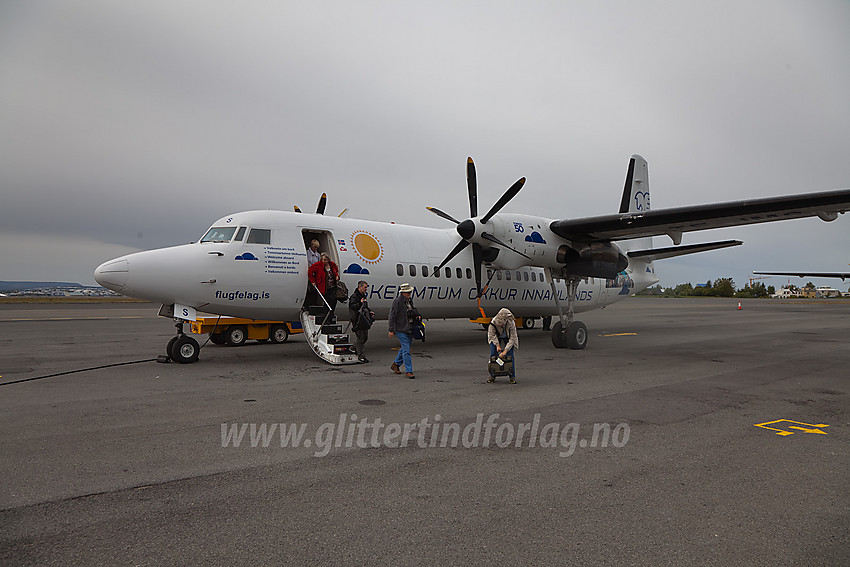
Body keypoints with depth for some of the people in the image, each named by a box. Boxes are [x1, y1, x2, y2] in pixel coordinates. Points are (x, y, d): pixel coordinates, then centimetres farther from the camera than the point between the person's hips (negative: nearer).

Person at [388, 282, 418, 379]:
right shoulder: (397, 302, -13)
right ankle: (409, 371, -4)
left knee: (405, 348, 16)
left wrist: (417, 316, 7)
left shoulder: (410, 300, 11)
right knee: (406, 350, -9)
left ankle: (395, 364, 34)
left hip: (409, 329, 8)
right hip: (401, 329, -8)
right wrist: (391, 330, -15)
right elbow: (392, 316, -13)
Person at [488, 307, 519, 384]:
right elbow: (491, 335, -17)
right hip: (496, 337, 1)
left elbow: (512, 339, -29)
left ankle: (512, 376, -2)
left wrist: (505, 351, -34)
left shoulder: (511, 324, -37)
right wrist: (497, 345, -24)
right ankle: (492, 375, 2)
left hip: (508, 338, -1)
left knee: (510, 355, -12)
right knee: (493, 354, -9)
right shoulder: (493, 322, -35)